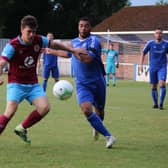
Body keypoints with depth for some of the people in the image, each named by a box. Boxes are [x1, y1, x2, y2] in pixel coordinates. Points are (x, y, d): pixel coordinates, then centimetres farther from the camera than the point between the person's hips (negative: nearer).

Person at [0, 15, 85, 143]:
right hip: (16, 83, -5)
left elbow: (54, 44, 17)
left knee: (45, 107, -11)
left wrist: (73, 50, 14)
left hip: (33, 84, 5)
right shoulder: (13, 45, -18)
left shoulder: (39, 41, -3)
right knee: (11, 110, -26)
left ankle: (22, 128, 8)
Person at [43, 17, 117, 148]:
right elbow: (68, 54, 34)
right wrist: (52, 51, 44)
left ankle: (97, 127, 48)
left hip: (97, 82, -3)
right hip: (82, 84, 3)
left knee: (99, 111, 12)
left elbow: (87, 59, -26)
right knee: (86, 109, -21)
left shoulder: (94, 41, -11)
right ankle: (108, 136, -17)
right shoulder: (74, 42, 10)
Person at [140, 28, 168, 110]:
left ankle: (161, 104, -16)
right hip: (153, 68, 1)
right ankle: (155, 104, 21)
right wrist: (141, 65, -1)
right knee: (153, 87, 5)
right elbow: (143, 54, 7)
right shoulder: (150, 43, -1)